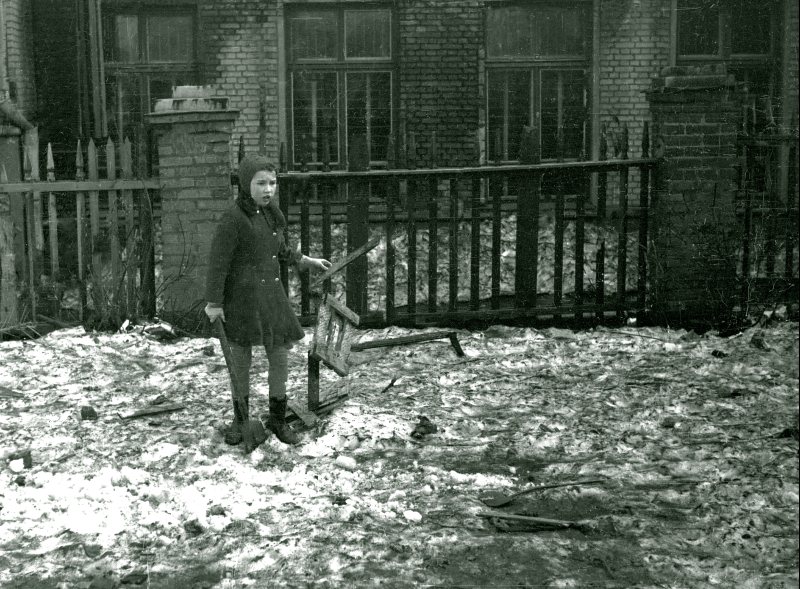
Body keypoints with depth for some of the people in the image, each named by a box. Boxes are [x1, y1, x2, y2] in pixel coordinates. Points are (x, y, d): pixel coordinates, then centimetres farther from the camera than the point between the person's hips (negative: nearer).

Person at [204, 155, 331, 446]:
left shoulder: (273, 213, 4)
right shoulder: (234, 218, -17)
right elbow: (218, 261, -15)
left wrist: (305, 261, 24)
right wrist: (214, 302, -14)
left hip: (271, 293, 5)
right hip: (241, 297, -5)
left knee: (280, 356, 6)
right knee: (241, 359, 10)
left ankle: (277, 418, 24)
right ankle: (240, 419, 28)